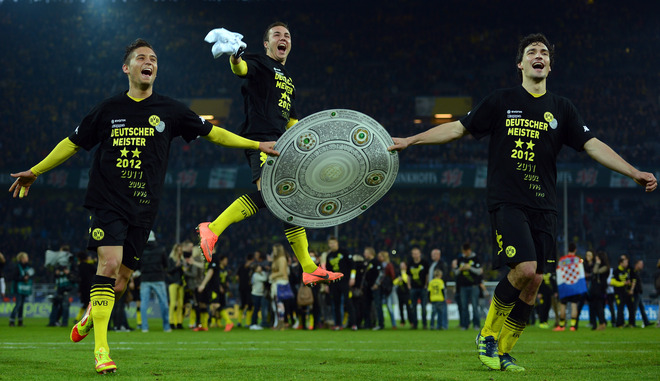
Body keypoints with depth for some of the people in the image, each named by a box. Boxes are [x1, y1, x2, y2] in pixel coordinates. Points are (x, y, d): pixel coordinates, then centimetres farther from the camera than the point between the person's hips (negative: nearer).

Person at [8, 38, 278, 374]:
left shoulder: (169, 111, 7)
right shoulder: (109, 109, 6)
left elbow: (212, 132, 14)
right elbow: (73, 143, 16)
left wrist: (256, 145, 10)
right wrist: (35, 171, 15)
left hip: (143, 208, 2)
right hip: (107, 201, -2)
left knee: (119, 283, 2)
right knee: (109, 263, -22)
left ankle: (90, 316, 36)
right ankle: (100, 349, -20)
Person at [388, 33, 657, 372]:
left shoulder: (561, 109, 11)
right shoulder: (501, 101, 4)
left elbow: (593, 145, 8)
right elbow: (457, 128, 8)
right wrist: (410, 141, 5)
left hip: (543, 206, 4)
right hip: (506, 201, -4)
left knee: (534, 283, -1)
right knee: (524, 269, -21)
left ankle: (503, 352, 13)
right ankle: (487, 334, 0)